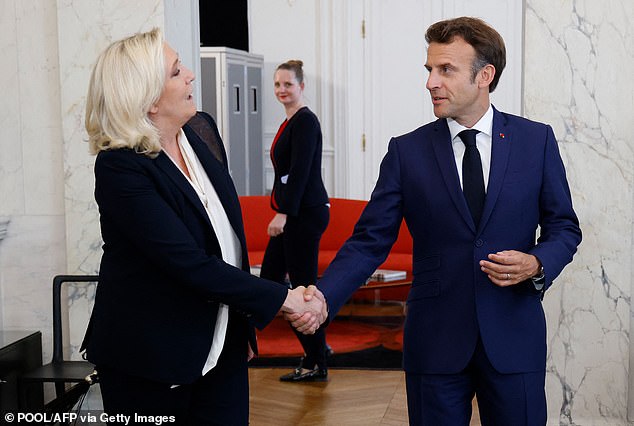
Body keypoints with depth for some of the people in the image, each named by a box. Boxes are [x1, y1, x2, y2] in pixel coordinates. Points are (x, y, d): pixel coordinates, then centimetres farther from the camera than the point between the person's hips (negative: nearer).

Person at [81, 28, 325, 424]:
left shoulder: (202, 130, 2)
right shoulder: (119, 166, -19)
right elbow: (189, 263, -24)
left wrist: (246, 319, 10)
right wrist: (282, 298, -20)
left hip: (223, 345, 6)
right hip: (151, 358, -6)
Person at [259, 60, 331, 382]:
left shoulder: (305, 120, -12)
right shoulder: (290, 122, 16)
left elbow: (300, 171, -20)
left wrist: (282, 213, -23)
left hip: (305, 213, -10)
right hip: (293, 213, 10)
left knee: (303, 285, -4)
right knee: (270, 278, 12)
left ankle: (316, 365, 9)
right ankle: (316, 345, 22)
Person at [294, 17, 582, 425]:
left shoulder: (537, 140, 0)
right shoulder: (406, 151, -1)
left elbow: (564, 227, 7)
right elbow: (370, 241, -4)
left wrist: (536, 264, -15)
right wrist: (323, 298, -19)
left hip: (514, 336, 1)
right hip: (435, 340, 0)